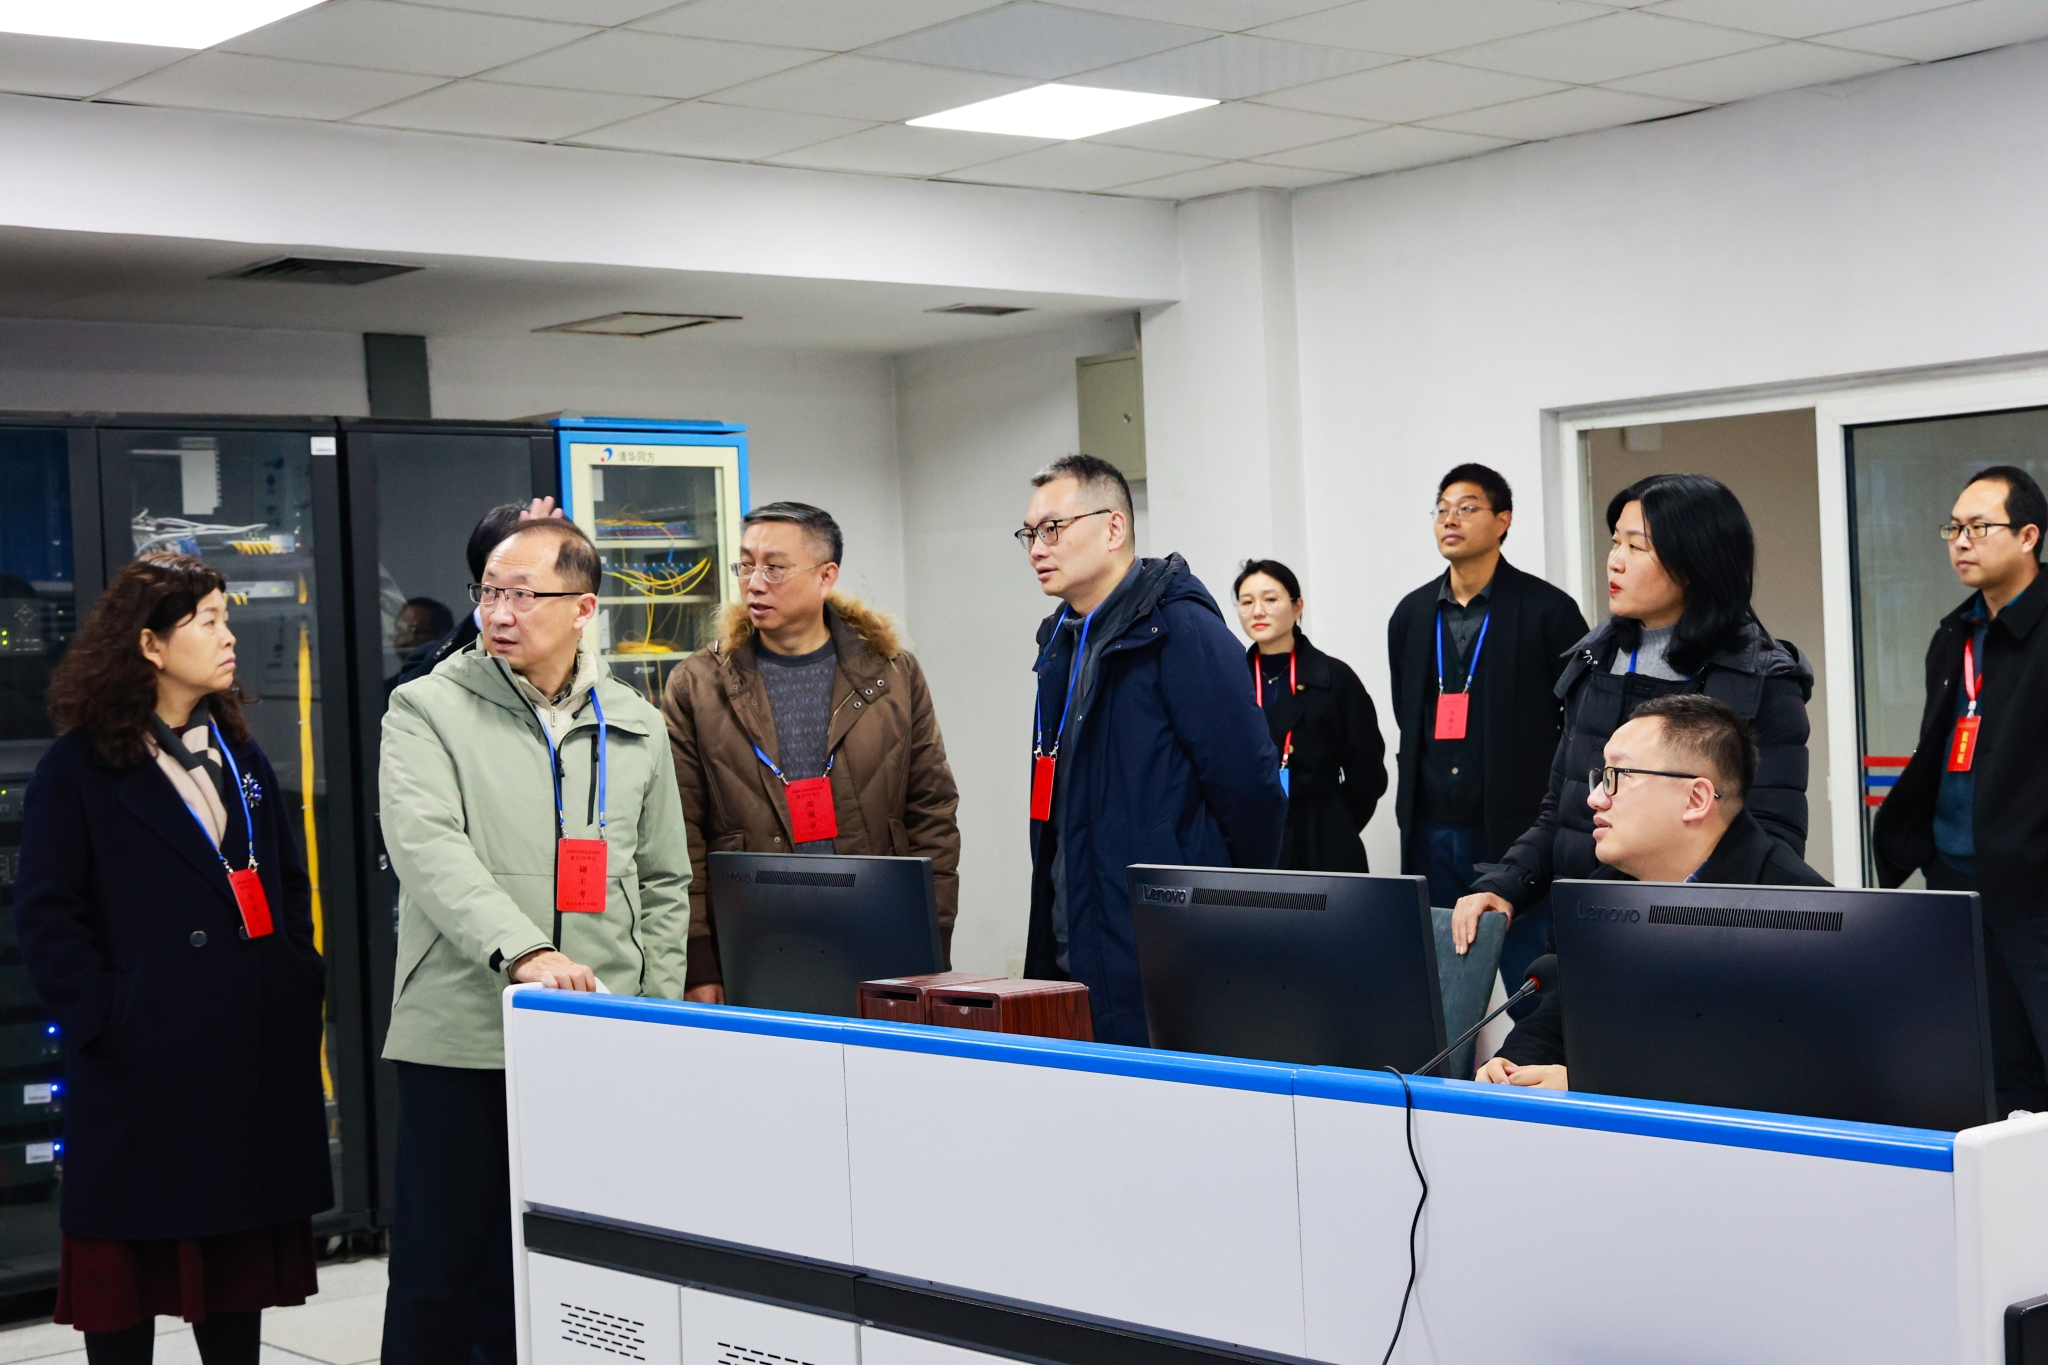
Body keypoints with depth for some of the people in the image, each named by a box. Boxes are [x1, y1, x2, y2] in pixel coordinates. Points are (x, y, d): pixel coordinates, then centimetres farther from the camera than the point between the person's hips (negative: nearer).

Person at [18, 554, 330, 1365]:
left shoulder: (239, 754, 14)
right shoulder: (79, 766, -4)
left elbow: (290, 885, 18)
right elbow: (46, 917, -7)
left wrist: (303, 989, 7)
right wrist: (101, 1019, -15)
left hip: (256, 1055, 6)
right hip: (146, 1065, -5)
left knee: (242, 1261, 11)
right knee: (130, 1265, 3)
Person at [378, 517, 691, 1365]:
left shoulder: (635, 729, 12)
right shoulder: (428, 710, 0)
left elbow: (664, 883, 17)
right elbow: (428, 849, -15)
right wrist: (522, 952, -28)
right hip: (460, 1037, -3)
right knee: (443, 1263, 2)